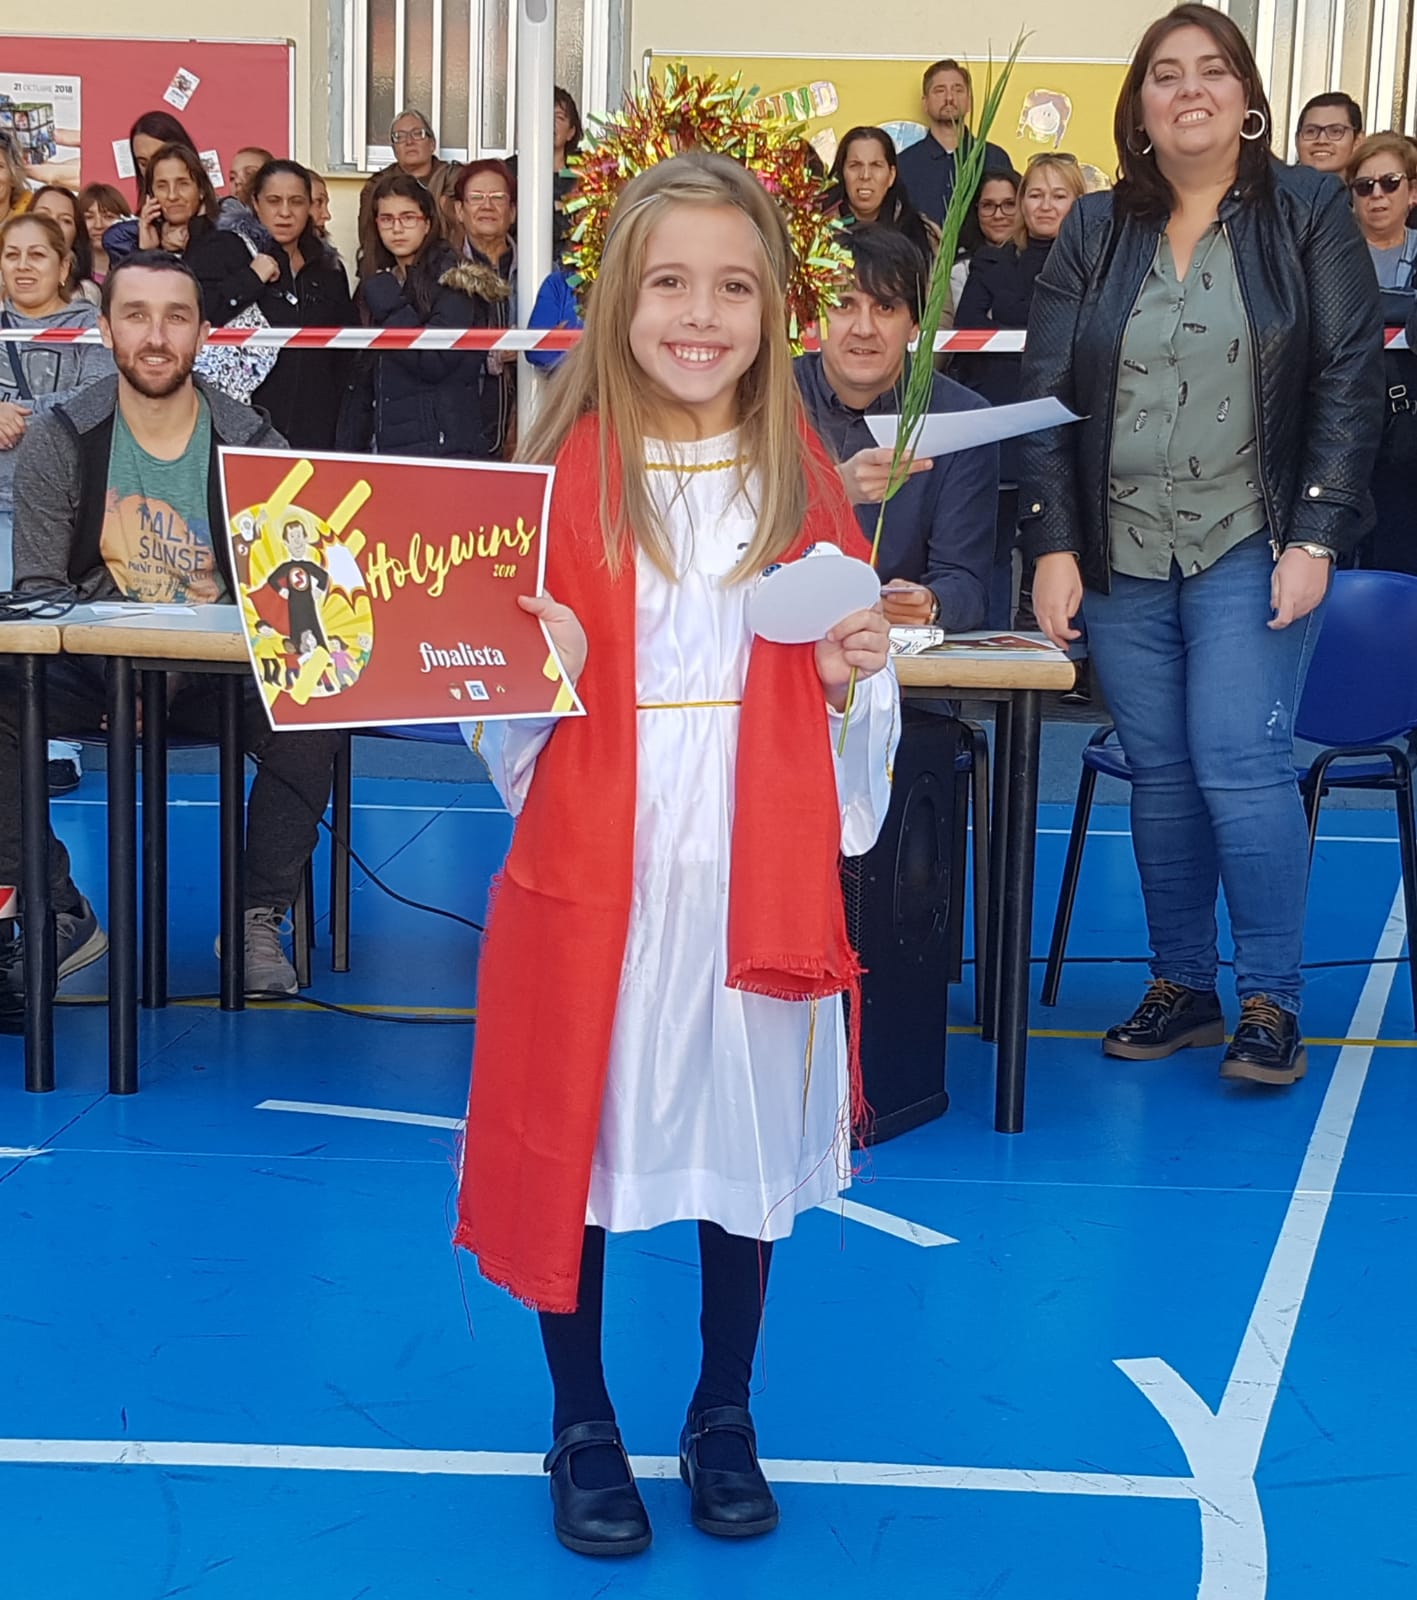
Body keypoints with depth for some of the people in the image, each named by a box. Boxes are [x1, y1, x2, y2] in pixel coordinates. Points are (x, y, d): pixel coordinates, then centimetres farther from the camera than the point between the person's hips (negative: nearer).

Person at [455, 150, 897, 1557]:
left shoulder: (802, 477, 4)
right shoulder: (562, 468, -3)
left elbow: (851, 704, 10)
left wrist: (852, 674, -11)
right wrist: (544, 666, -20)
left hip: (756, 864, 2)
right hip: (595, 862, -2)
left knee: (746, 1129, 11)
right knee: (577, 1133, 6)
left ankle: (724, 1418, 32)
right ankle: (582, 1427, 27)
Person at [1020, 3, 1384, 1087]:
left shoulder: (1309, 213, 3)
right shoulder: (1094, 233, 10)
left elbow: (1352, 381, -2)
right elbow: (1046, 393, 6)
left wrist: (1315, 540, -10)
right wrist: (1054, 548, -3)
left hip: (1251, 550, -3)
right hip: (1123, 559, 3)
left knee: (1240, 764, -11)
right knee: (1159, 774, 6)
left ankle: (1272, 1000, 1)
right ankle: (1181, 988, 18)